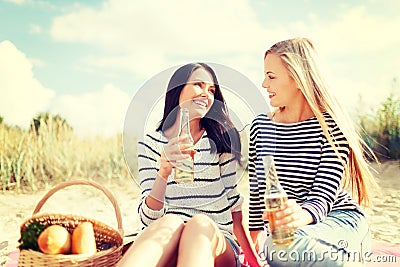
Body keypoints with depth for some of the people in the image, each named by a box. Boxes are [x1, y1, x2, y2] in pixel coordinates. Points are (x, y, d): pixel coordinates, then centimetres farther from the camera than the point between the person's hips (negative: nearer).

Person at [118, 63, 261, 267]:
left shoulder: (221, 141, 7)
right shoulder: (151, 144, 4)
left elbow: (234, 203, 7)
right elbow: (149, 219, -4)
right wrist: (164, 171, -22)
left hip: (217, 242, 1)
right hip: (167, 242, 0)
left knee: (200, 224, -34)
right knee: (170, 223, -35)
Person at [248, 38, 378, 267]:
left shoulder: (331, 125, -10)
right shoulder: (260, 126, 3)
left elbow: (324, 195, -17)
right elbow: (256, 189, 12)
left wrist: (302, 215, -38)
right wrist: (256, 233, 16)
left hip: (339, 220, -5)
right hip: (285, 230, 5)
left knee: (279, 246, -35)